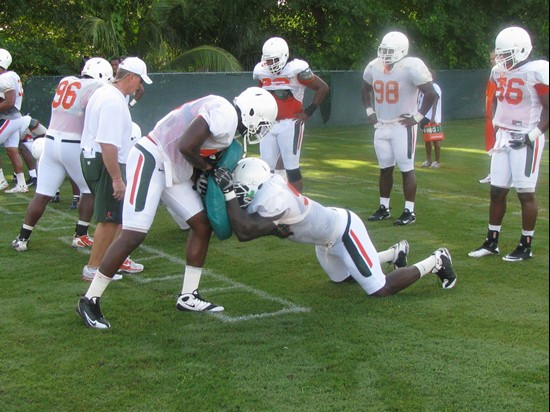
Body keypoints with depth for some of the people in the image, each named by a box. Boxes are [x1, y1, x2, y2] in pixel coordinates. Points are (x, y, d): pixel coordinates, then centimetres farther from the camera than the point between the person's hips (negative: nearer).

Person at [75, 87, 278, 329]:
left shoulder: (226, 119, 12)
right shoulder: (225, 116, -20)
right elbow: (186, 146, -26)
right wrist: (207, 167, -9)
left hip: (173, 171, 11)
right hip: (150, 161, -11)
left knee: (202, 225, 11)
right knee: (133, 235, -13)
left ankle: (188, 297, 19)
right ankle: (90, 300, -2)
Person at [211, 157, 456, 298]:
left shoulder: (272, 198, -37)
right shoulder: (265, 188, -10)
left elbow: (244, 232, -42)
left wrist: (229, 192, -41)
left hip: (344, 231, -10)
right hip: (328, 239, 10)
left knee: (380, 290, -5)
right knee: (341, 278, 32)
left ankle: (436, 261, 14)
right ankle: (395, 253, 42)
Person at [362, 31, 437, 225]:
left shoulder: (412, 67, -16)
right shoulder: (374, 67, 4)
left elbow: (431, 94, -14)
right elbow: (366, 90, 23)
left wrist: (417, 117, -13)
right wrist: (370, 112, 14)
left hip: (403, 127, -6)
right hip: (381, 126, 6)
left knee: (407, 169, -1)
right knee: (385, 169, 13)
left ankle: (409, 211, 5)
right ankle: (384, 208, 22)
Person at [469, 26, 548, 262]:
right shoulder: (499, 71, 8)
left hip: (525, 140, -7)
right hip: (504, 137, 7)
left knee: (525, 193, -1)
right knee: (497, 191, 9)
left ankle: (526, 246, 10)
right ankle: (491, 242, 18)